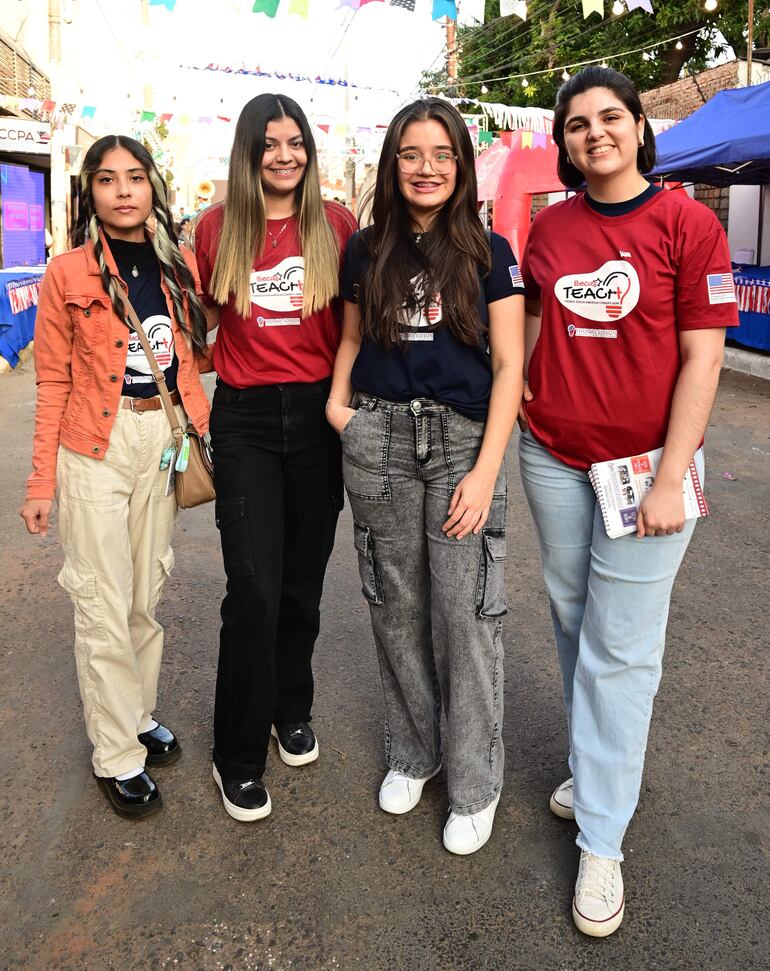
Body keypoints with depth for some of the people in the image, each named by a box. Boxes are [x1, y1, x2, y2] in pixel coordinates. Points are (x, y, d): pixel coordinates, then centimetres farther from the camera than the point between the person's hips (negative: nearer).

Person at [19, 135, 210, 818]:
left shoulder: (180, 268, 7)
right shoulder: (68, 274, -3)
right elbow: (53, 383, -2)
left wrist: (201, 433, 5)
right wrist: (41, 485, -4)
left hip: (164, 439, 4)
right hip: (95, 447, -4)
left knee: (147, 594, 14)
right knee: (104, 604, 1)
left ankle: (139, 716, 32)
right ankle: (117, 754, 16)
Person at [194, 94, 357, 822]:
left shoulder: (336, 225, 0)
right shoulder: (216, 228, 0)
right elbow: (198, 318, 14)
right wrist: (207, 370, 5)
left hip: (318, 415, 1)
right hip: (245, 421, -1)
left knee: (303, 584, 12)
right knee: (253, 589, -8)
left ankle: (291, 711, 36)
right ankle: (237, 756, 11)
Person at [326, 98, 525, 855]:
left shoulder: (489, 253, 1)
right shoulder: (366, 250, 9)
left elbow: (508, 365, -3)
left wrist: (487, 470, -11)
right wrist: (336, 402, 2)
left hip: (463, 437, -2)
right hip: (379, 439, 3)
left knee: (465, 610, -3)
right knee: (396, 604, 10)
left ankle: (474, 783, 17)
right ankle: (411, 752, 31)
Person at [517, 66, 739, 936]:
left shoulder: (688, 223, -6)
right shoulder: (547, 228, 6)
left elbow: (702, 357, -10)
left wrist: (670, 479, -15)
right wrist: (518, 387, 3)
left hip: (646, 460, -4)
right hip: (552, 456, 5)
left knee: (619, 647, -1)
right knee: (571, 620, 13)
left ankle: (601, 839, 12)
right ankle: (598, 765, 34)